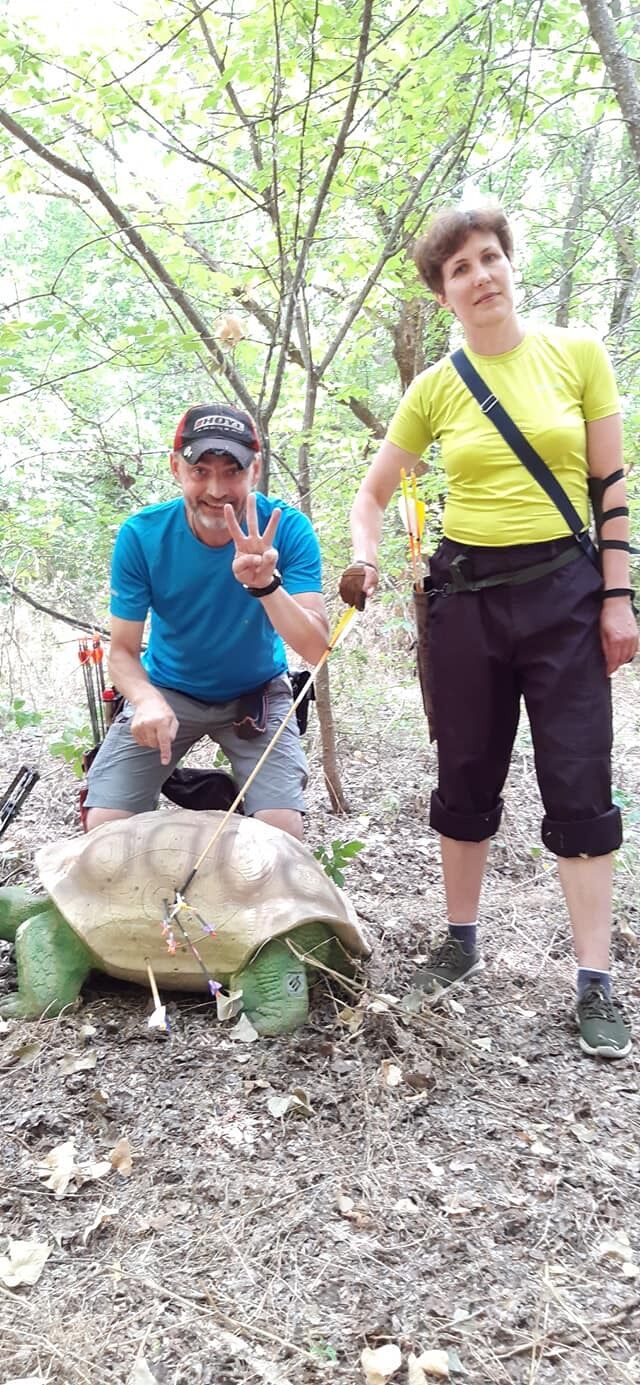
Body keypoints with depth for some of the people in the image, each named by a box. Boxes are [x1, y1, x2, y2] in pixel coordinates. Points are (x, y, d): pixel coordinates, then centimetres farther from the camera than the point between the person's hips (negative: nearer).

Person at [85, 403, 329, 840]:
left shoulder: (288, 530, -20)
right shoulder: (141, 536, -18)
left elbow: (315, 649, -26)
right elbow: (123, 651, -13)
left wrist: (265, 584, -44)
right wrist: (147, 700, -36)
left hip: (257, 694, 0)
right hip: (168, 690, 1)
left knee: (284, 831, -19)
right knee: (104, 825, -13)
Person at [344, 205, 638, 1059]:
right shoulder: (435, 388, 3)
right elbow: (374, 491, 10)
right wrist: (366, 559, -10)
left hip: (564, 587, -1)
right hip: (466, 593, 2)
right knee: (467, 777, 9)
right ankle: (461, 941, 27)